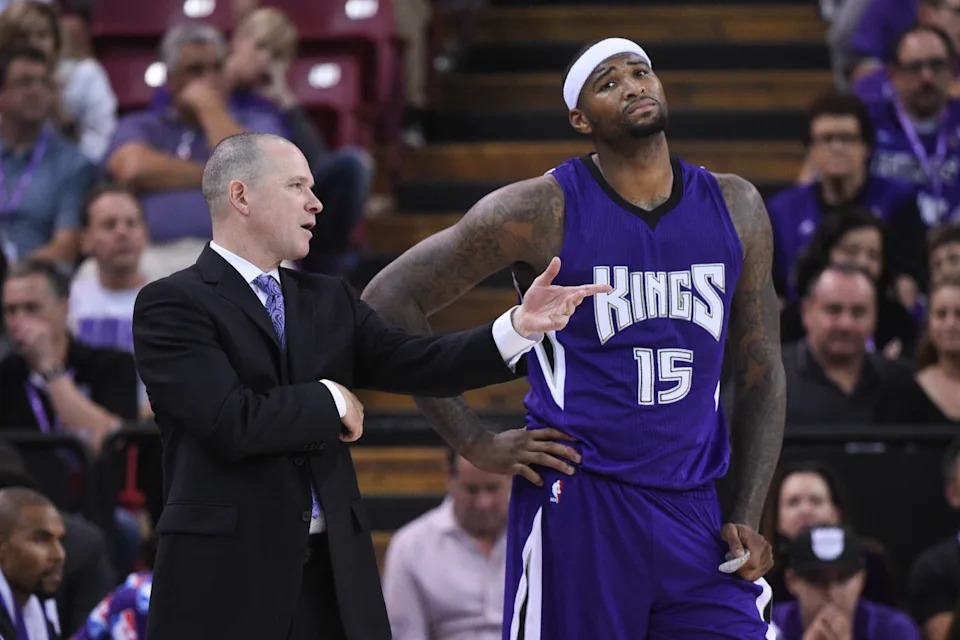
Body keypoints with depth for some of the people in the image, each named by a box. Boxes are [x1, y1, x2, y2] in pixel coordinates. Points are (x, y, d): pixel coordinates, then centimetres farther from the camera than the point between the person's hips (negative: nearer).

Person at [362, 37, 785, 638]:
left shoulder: (734, 207, 8)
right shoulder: (544, 210, -5)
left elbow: (762, 373, 14)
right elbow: (389, 301, -2)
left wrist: (748, 517, 4)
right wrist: (475, 442, -5)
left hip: (693, 514, 4)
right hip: (579, 508, -4)